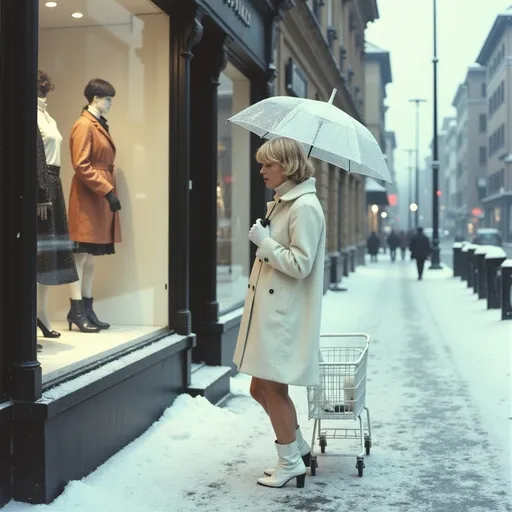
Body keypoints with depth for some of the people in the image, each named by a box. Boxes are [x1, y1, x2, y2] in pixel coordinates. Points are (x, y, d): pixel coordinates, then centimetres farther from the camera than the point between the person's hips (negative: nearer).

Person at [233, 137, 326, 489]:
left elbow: (300, 265, -19)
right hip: (268, 310, 10)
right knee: (261, 388, 14)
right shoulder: (280, 204, 14)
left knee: (273, 388, -1)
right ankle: (298, 448, 31)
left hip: (285, 315, -10)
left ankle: (291, 463, 16)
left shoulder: (305, 207, -15)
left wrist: (264, 240, -15)